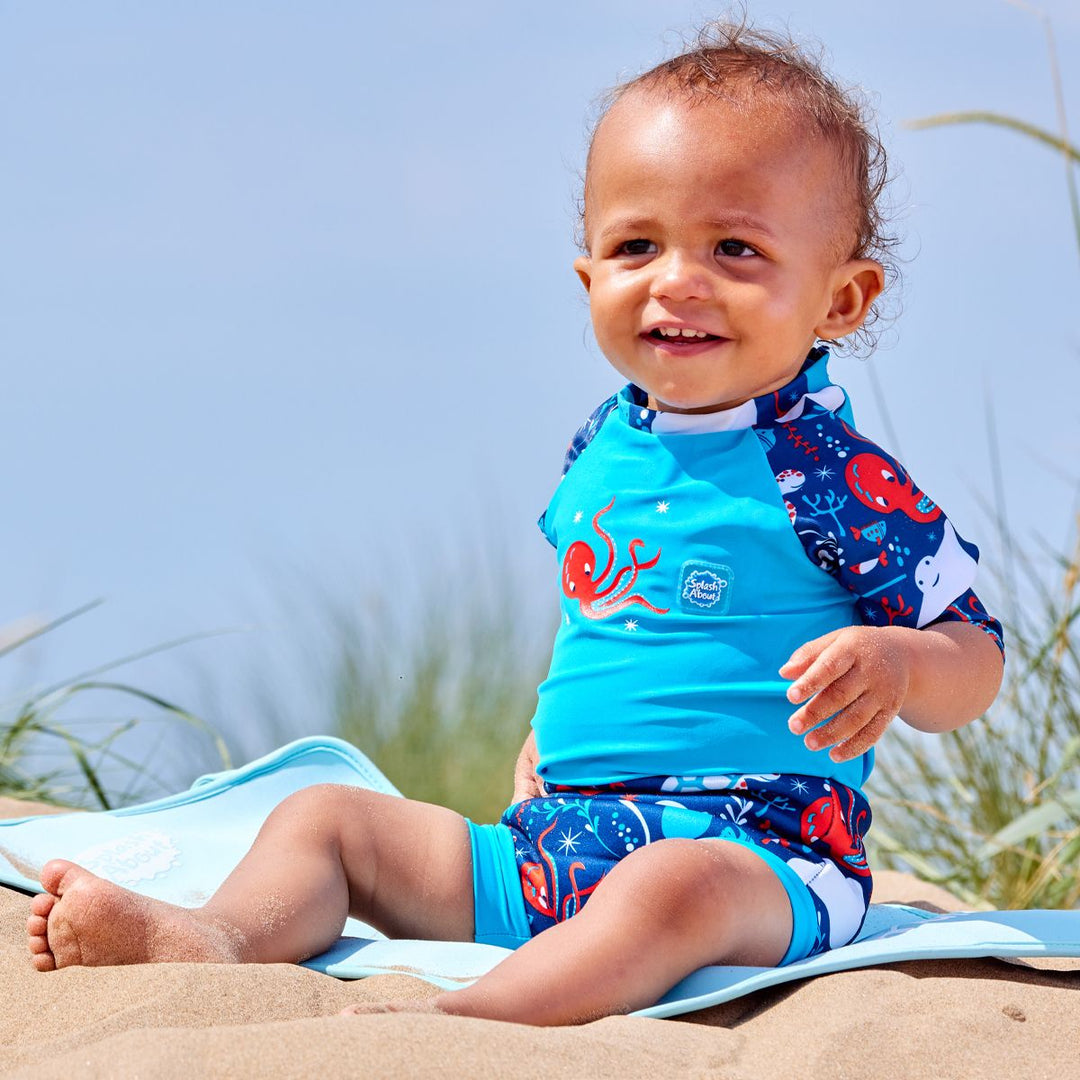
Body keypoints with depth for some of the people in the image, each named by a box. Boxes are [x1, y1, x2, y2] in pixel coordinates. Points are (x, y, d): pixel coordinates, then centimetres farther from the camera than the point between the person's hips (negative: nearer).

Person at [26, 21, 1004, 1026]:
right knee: (323, 816, 2)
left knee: (674, 888, -41)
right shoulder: (600, 449, 13)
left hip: (755, 855, -7)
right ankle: (222, 936, -25)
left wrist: (896, 661, -26)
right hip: (550, 843, 8)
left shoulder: (834, 477, -7)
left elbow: (974, 659, -5)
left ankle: (474, 1016, -59)